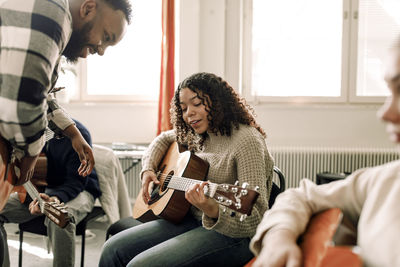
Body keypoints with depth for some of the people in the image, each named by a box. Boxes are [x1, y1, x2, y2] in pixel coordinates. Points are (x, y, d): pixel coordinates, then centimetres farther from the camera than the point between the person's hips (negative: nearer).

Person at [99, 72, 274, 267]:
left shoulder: (247, 141, -17)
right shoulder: (199, 135, 9)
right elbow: (164, 138, 30)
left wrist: (213, 211, -41)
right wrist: (148, 169, 12)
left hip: (231, 234, -8)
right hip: (192, 220, 8)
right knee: (113, 248, -3)